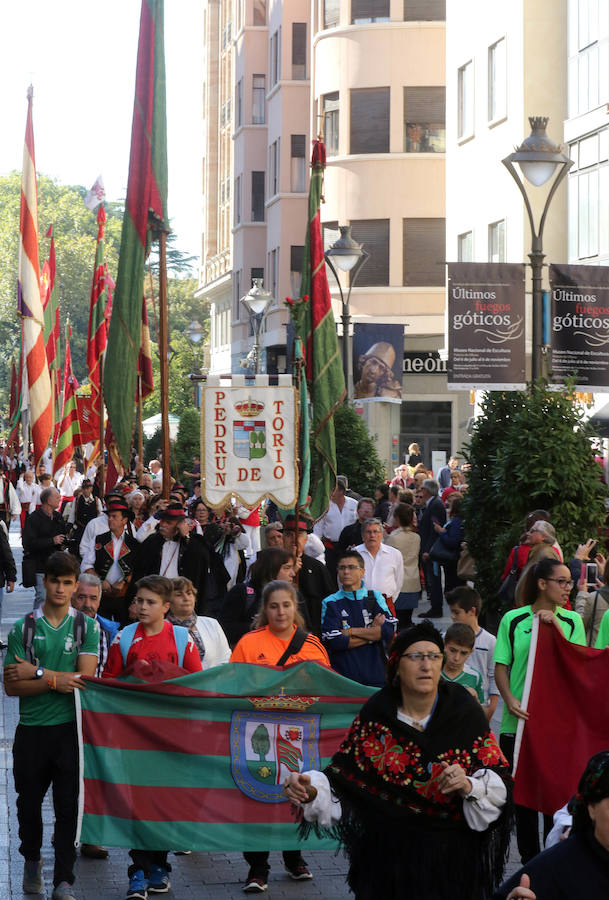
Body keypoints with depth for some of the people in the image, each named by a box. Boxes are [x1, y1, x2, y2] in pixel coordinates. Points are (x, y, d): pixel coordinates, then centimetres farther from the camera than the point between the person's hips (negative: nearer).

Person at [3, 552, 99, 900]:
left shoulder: (88, 627, 2)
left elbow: (85, 677, -9)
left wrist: (37, 671, -12)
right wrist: (55, 681, -16)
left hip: (71, 727, -1)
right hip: (32, 728, 1)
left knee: (68, 805, 0)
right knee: (29, 800, 13)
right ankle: (32, 860, 38)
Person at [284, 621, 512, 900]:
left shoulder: (465, 712, -7)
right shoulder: (376, 715, -4)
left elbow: (500, 781, -6)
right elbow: (344, 775, -3)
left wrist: (469, 786, -26)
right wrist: (312, 790, -22)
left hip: (452, 857, 0)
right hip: (388, 855, 0)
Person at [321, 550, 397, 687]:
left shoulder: (375, 597, 10)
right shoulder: (330, 603, 3)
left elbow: (390, 631, -4)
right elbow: (334, 642, -9)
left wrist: (352, 631, -7)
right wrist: (372, 632, -4)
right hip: (343, 674, -1)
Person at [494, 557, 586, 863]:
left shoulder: (572, 620, 5)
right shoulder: (513, 620, 1)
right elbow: (501, 666, 2)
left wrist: (556, 626, -14)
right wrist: (510, 700, -14)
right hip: (519, 721, 0)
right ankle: (529, 861, 18)